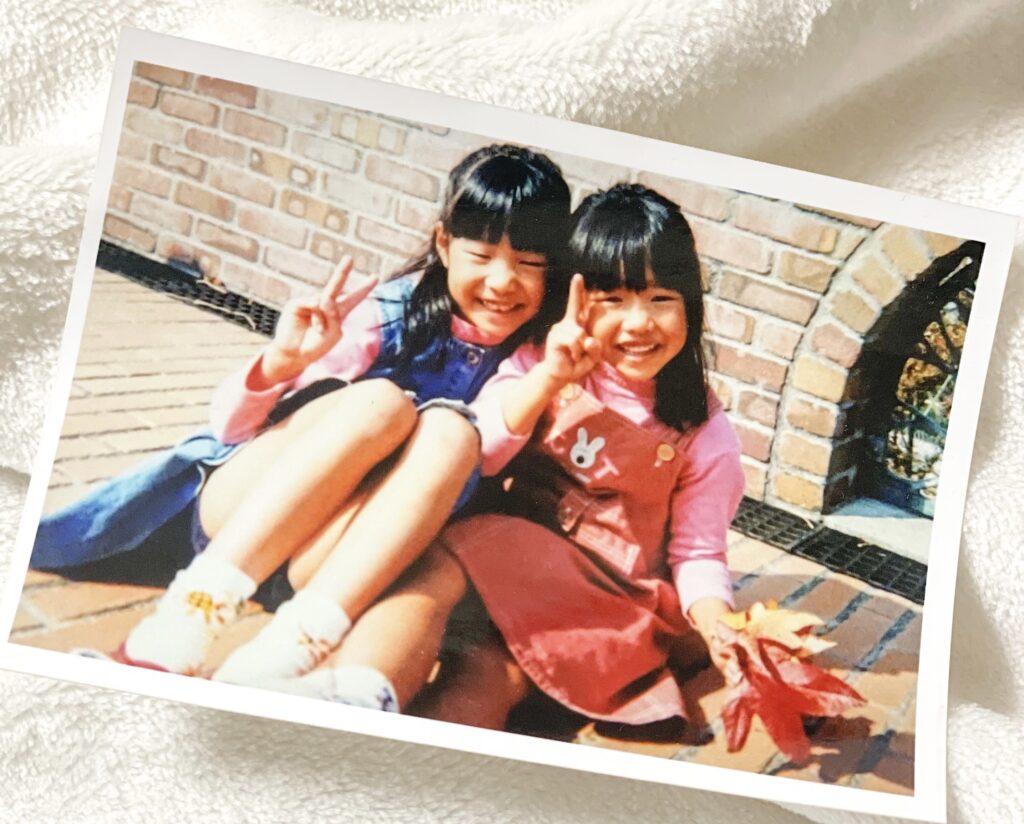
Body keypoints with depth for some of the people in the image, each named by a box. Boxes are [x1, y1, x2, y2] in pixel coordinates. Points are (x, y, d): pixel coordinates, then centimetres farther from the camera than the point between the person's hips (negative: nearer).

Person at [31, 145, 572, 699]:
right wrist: (284, 360, -23)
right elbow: (229, 425, -2)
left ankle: (274, 663, -39)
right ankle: (186, 619, -34)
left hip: (348, 557, 1)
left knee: (451, 430, -26)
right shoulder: (394, 312, -4)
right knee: (380, 402, -27)